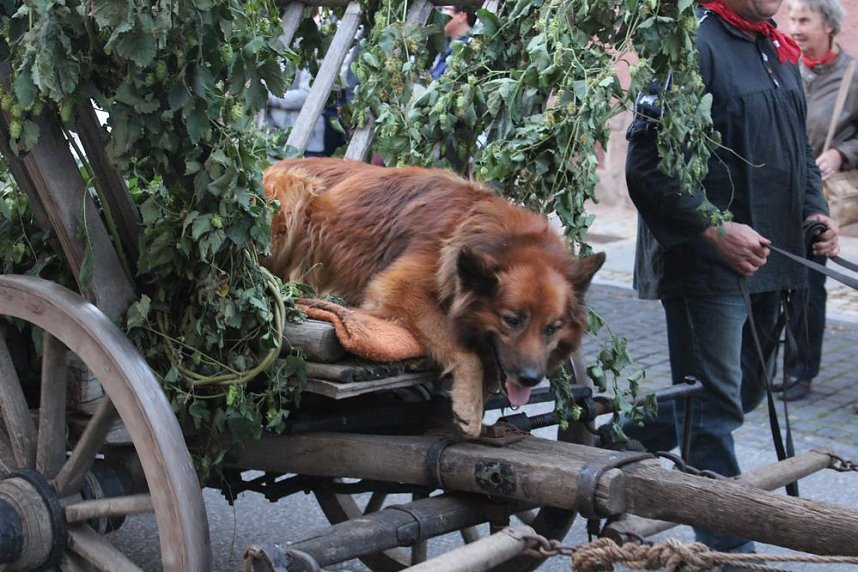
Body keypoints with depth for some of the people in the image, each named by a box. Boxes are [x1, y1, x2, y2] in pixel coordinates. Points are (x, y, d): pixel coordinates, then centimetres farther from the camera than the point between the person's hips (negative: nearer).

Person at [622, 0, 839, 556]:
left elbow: (800, 149, 23)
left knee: (745, 388, 20)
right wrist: (715, 229, -23)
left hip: (770, 259, 9)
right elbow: (648, 163, -20)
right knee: (714, 406, 1)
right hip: (707, 261, -9)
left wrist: (816, 210, 7)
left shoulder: (780, 51, 14)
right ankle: (730, 546, 13)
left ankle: (626, 441, 37)